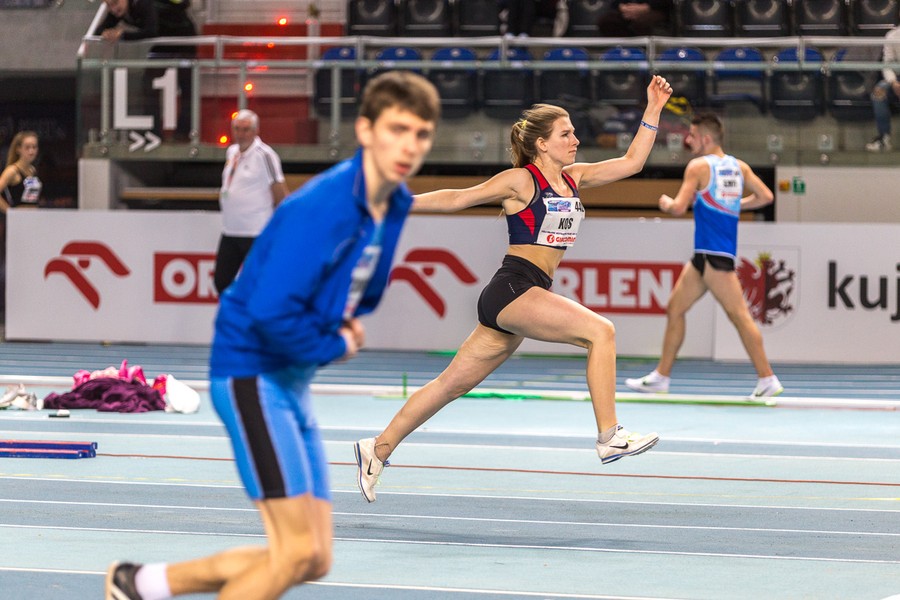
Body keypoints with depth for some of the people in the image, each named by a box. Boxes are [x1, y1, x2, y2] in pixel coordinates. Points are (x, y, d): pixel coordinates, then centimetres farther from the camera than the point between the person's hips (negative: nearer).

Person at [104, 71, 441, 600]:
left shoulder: (395, 206, 5)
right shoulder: (321, 207, -23)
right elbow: (270, 313, -27)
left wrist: (348, 320, 3)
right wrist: (334, 346, -12)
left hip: (292, 383, 9)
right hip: (251, 372, -9)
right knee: (299, 550, -16)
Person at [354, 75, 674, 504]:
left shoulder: (572, 178, 15)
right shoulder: (520, 181, -5)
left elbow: (632, 162, 15)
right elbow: (457, 199, 1)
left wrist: (653, 110, 10)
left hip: (528, 298, 8)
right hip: (512, 289, -8)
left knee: (454, 383, 11)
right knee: (600, 331, -20)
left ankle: (377, 449, 19)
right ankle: (609, 436, -22)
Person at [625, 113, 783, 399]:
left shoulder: (698, 166, -9)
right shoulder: (739, 166, 13)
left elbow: (679, 207, -15)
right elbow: (766, 196, 15)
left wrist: (665, 202, 7)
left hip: (715, 255, -9)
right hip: (704, 255, 9)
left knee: (738, 315, -9)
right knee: (675, 308, 13)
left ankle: (768, 379, -11)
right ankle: (661, 376, 17)